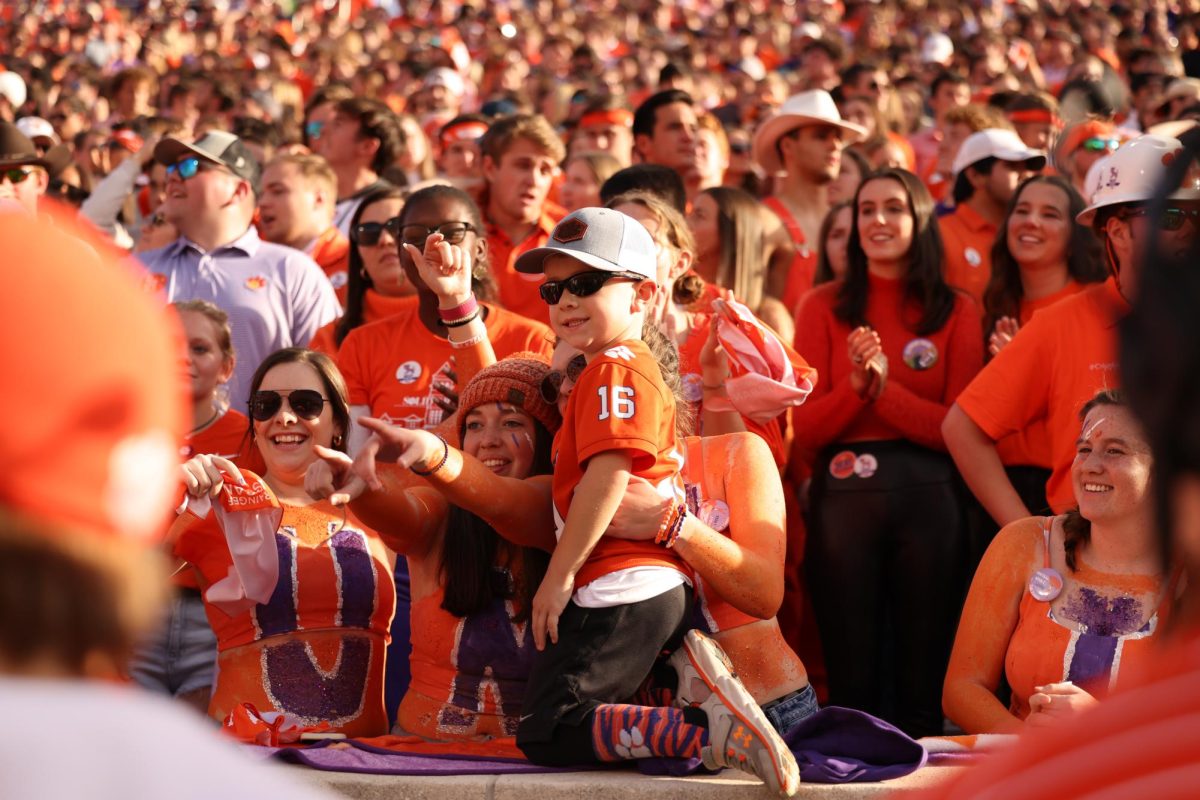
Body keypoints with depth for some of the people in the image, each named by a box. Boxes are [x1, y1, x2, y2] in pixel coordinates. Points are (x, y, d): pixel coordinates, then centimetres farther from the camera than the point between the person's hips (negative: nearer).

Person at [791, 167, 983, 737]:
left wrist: (883, 386, -14)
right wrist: (855, 385, -17)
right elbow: (804, 428, 0)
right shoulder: (824, 307, 7)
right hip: (844, 492, 0)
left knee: (924, 674, 4)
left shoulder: (955, 311, 6)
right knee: (851, 674, 4)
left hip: (928, 496, 0)